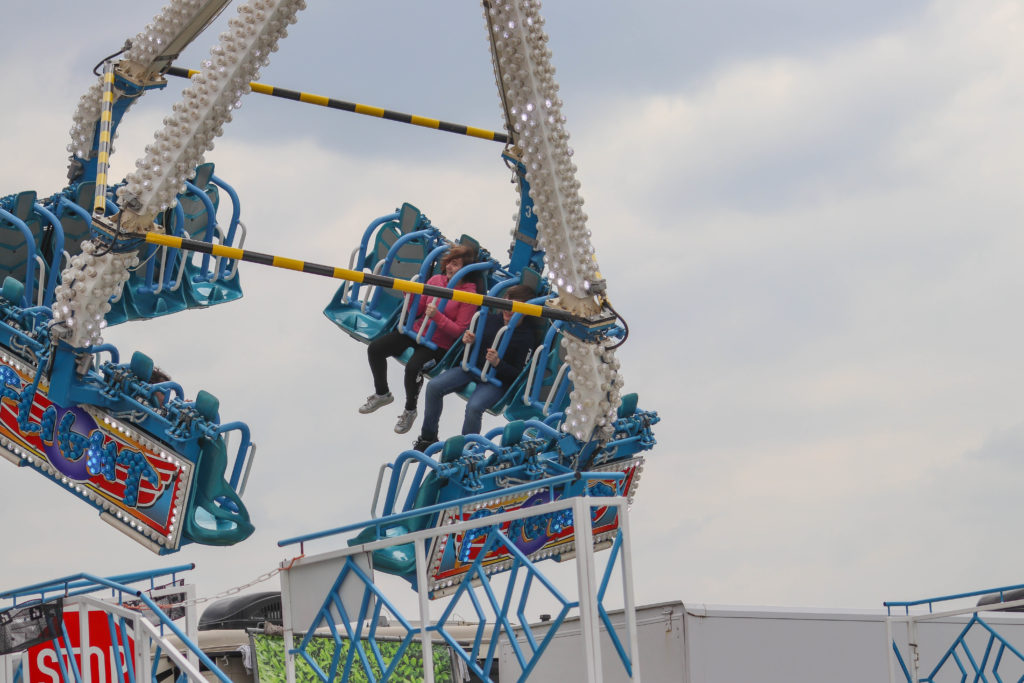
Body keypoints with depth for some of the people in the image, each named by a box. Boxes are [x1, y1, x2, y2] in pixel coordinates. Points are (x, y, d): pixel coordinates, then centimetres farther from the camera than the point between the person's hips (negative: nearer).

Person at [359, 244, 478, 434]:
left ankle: (410, 410, -5)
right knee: (375, 348, -4)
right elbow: (417, 310, 10)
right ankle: (382, 393, 20)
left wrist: (437, 315, -28)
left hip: (440, 344, -6)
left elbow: (459, 330, -16)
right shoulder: (436, 280, 3)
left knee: (413, 367, -32)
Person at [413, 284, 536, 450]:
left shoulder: (527, 337, -10)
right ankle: (428, 438, 1)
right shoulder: (491, 320, 4)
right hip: (472, 367, 6)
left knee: (474, 406, -35)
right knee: (433, 386, -13)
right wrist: (467, 339, -7)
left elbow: (518, 374, -12)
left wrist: (497, 363, -27)